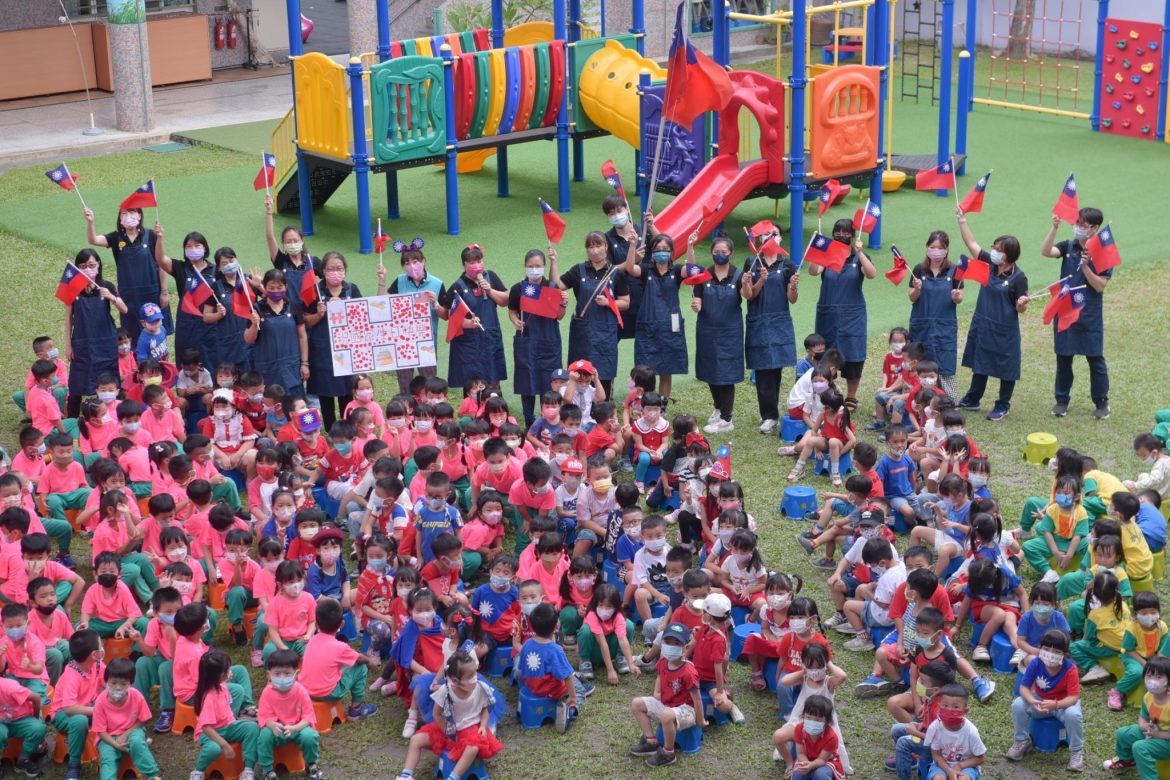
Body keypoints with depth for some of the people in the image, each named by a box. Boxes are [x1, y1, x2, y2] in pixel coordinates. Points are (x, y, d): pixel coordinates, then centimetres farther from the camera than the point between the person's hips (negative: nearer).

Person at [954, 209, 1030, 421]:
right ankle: (972, 400, 35)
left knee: (1005, 368, 8)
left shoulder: (1018, 278, -18)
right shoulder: (989, 264, -3)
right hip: (982, 326, 6)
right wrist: (962, 220, 1)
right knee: (979, 364, 20)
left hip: (1004, 331, -6)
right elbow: (971, 243, 4)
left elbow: (1021, 309, -13)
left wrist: (1022, 304, -36)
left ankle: (1003, 406, 24)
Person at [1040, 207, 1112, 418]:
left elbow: (1100, 286, -13)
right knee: (1063, 357, 10)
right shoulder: (1068, 247, 0)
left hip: (1090, 315, -3)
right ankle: (1062, 400, 22)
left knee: (1095, 358, 5)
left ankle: (1101, 402, 17)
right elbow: (1045, 252, -19)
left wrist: (1085, 266, -25)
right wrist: (1054, 228, -28)